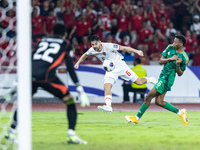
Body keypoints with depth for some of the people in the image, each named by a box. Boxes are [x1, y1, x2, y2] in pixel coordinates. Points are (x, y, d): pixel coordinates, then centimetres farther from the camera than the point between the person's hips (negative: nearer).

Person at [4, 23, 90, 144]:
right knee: (70, 101, 8)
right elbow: (71, 69, 11)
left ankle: (11, 132, 32)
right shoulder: (65, 45, 18)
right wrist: (80, 90, 11)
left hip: (30, 75, 4)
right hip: (46, 75, -4)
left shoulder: (43, 41, 29)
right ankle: (72, 135, -5)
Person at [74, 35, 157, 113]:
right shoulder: (92, 50, -9)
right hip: (110, 70, 4)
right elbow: (85, 55, 15)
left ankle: (150, 79, 27)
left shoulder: (108, 46, -26)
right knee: (107, 86, -21)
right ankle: (108, 106, -26)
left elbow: (124, 48, -19)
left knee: (139, 82, -3)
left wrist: (137, 51, -23)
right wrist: (78, 63, 7)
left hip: (120, 65, -4)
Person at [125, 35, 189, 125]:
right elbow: (160, 61, 4)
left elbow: (180, 74, -2)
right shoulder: (170, 48, 5)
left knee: (149, 96, -9)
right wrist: (170, 59, -12)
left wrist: (178, 65, -21)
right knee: (159, 102, 4)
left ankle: (137, 118, 1)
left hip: (167, 79, -8)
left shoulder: (184, 58, -10)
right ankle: (180, 112, 15)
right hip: (162, 76, 8)